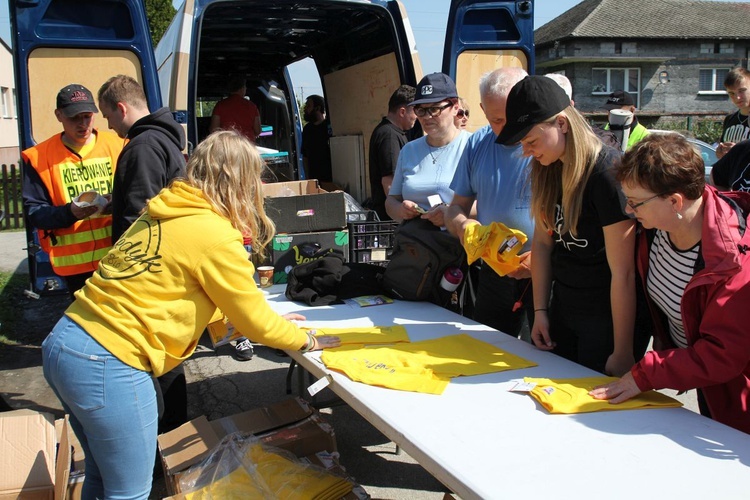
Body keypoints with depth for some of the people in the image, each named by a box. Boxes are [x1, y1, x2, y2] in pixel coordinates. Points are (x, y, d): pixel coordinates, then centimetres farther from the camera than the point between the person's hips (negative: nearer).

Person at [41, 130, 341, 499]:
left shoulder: (161, 214, 11)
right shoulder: (216, 237, -13)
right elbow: (255, 322, -3)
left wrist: (266, 322, 27)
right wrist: (306, 340, 16)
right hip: (107, 365, -9)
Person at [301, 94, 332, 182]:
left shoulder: (330, 126, -5)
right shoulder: (307, 129, 13)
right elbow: (305, 156, 16)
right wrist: (307, 177, 9)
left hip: (329, 178, -5)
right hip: (313, 179, 5)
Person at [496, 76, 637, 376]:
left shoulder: (607, 173, -23)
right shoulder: (546, 169, 0)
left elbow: (623, 273, -22)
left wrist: (623, 352, -18)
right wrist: (540, 311, 6)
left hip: (606, 318, -7)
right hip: (562, 308, 7)